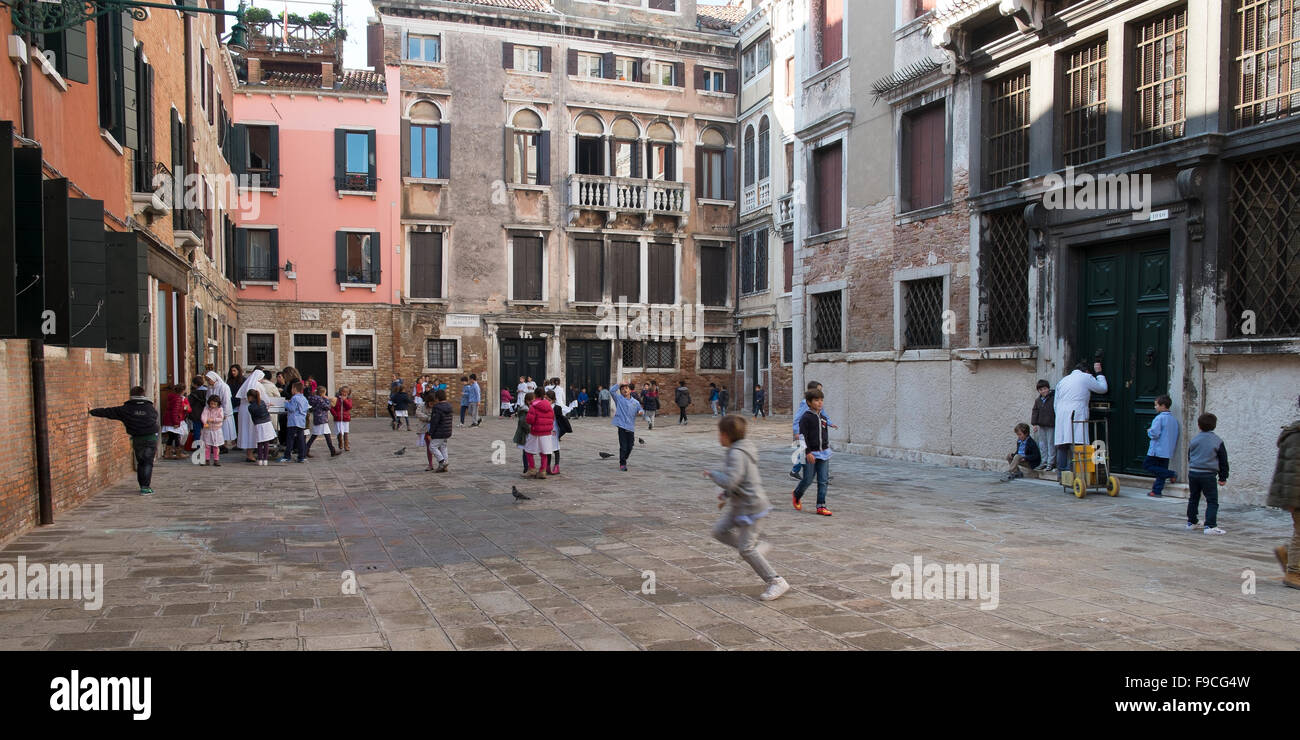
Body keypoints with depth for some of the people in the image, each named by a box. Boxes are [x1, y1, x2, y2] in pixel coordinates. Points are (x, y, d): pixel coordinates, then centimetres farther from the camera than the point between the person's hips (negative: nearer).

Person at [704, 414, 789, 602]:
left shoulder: (737, 454, -22)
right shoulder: (743, 449, 9)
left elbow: (729, 481, -32)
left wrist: (711, 474, -15)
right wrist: (726, 494, 13)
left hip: (750, 507, -10)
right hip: (740, 506, 10)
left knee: (746, 549, -5)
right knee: (719, 531, 13)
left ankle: (776, 582, 3)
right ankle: (756, 547, 19)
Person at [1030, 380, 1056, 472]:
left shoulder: (1054, 398, -8)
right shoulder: (1038, 400, 8)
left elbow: (1057, 410, -7)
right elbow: (1035, 412, 13)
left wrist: (1057, 423, -9)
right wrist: (1035, 424, 7)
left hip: (1051, 425, -5)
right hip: (1041, 426, 6)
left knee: (1050, 443, -2)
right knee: (1042, 444, 9)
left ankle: (1051, 463, 4)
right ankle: (1044, 462, 17)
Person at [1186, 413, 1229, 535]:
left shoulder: (1193, 440, 5)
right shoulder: (1217, 441, -3)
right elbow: (1223, 461, 1)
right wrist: (1223, 478, 9)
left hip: (1193, 473, 4)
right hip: (1208, 475, -4)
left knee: (1193, 499, 17)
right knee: (1212, 501, 0)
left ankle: (1191, 522, 25)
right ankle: (1210, 525, -10)